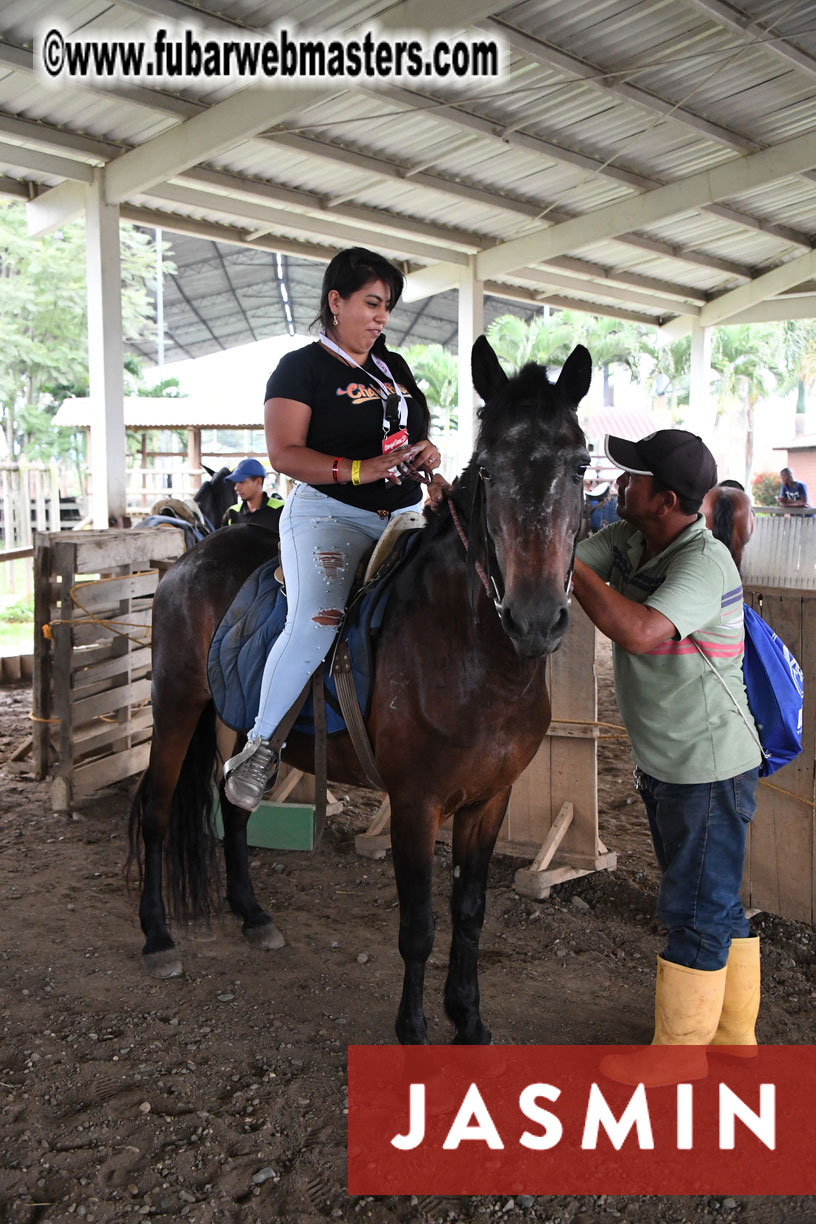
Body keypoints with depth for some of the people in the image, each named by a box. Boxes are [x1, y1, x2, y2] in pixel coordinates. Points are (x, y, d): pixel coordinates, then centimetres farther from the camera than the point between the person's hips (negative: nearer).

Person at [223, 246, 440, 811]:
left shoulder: (395, 367, 20)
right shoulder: (302, 367, -1)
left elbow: (417, 432, 26)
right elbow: (285, 454, -11)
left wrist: (427, 452, 0)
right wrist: (362, 470, -22)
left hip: (405, 512, 7)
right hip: (330, 513, -7)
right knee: (314, 625, -26)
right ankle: (260, 747, -12)